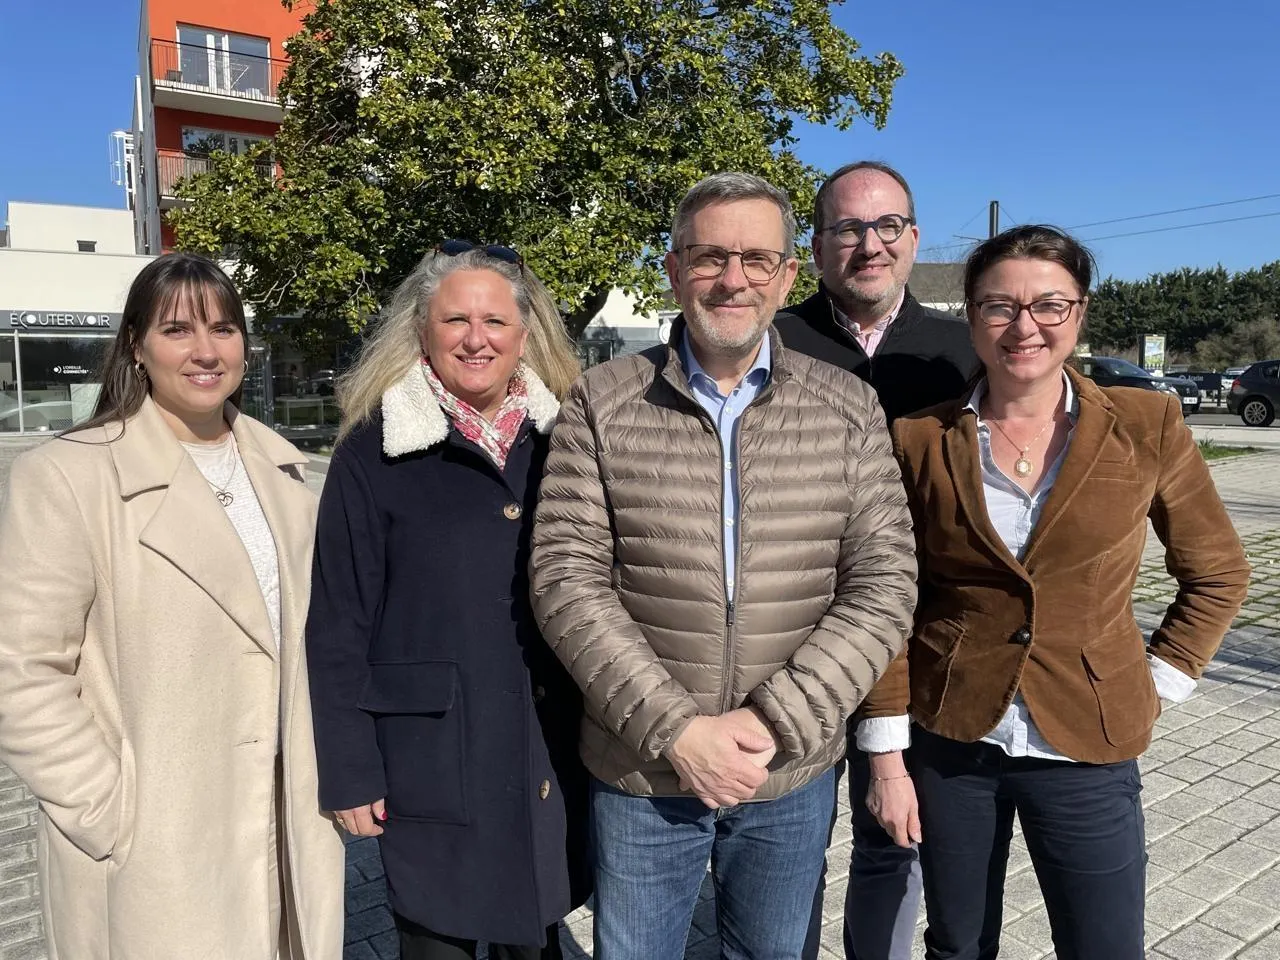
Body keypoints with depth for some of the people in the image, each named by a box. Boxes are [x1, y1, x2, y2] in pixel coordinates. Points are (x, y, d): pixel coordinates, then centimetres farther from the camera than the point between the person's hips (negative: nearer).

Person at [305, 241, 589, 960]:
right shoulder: (374, 452, -7)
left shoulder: (558, 438, 3)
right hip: (433, 758, -3)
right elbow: (338, 626, -6)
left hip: (552, 756, 4)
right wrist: (349, 770, -7)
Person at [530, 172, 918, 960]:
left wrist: (774, 724, -15)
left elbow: (885, 585, -6)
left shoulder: (849, 410, -2)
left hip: (794, 773, 2)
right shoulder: (602, 406, -5)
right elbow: (567, 580, -10)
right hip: (640, 771, -1)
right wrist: (674, 729, -17)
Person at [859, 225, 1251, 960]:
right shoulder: (922, 438, -5)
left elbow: (1218, 572, 8)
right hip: (948, 740, 1)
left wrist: (1157, 684, 1)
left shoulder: (1148, 426, -5)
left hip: (1087, 750, 0)